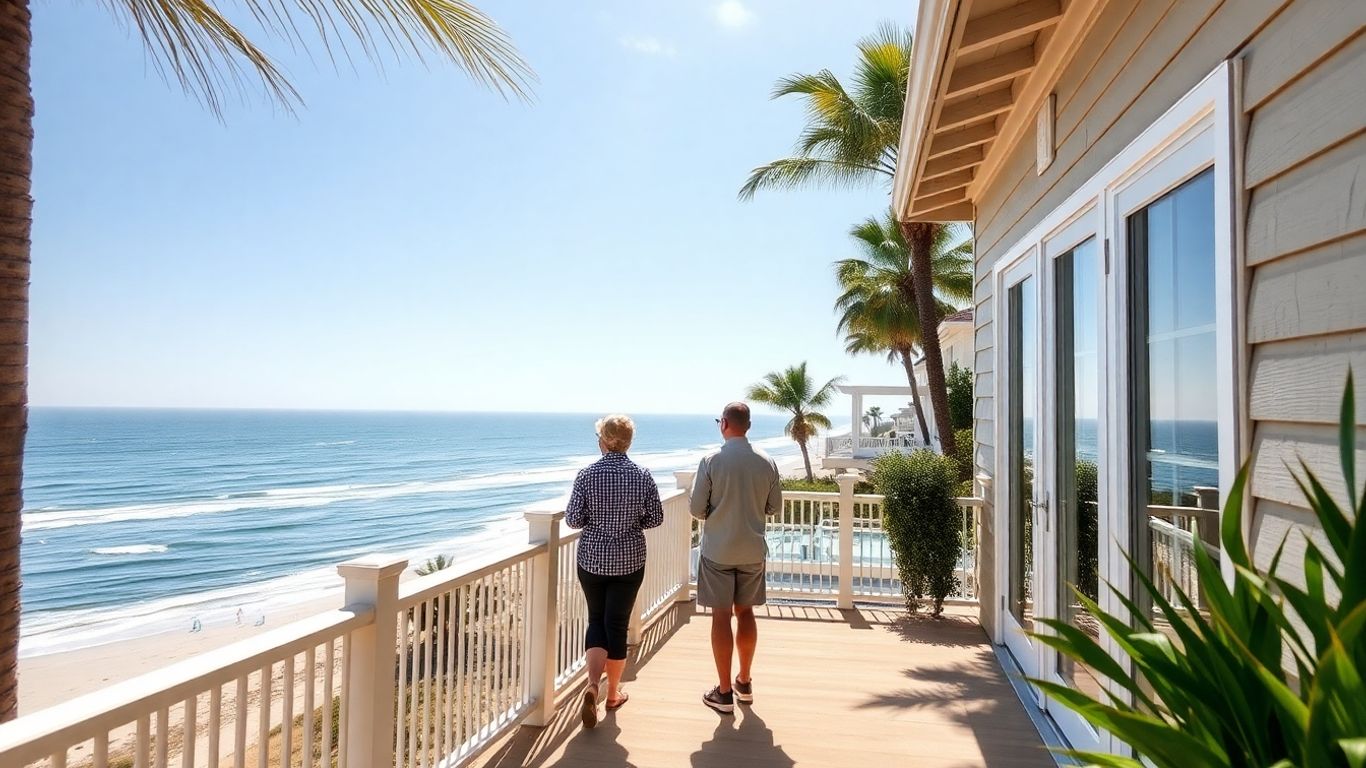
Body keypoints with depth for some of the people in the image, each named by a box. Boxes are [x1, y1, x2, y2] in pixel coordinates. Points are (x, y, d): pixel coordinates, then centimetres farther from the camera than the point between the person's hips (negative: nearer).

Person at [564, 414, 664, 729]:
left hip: (592, 559, 0)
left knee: (597, 620, 17)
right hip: (629, 561, 0)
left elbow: (573, 519, -7)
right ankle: (613, 694, 24)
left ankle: (592, 684, -2)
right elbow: (655, 518, -3)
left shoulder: (587, 475, -11)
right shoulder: (642, 475, -8)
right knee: (617, 624, 12)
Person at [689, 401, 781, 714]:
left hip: (718, 550, -3)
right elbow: (774, 507, 5)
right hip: (752, 550, 3)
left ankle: (724, 693, 12)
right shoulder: (766, 462, -3)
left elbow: (697, 509, -10)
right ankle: (744, 683, 31)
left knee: (721, 616, 5)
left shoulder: (712, 460, -13)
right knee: (745, 612, 17)